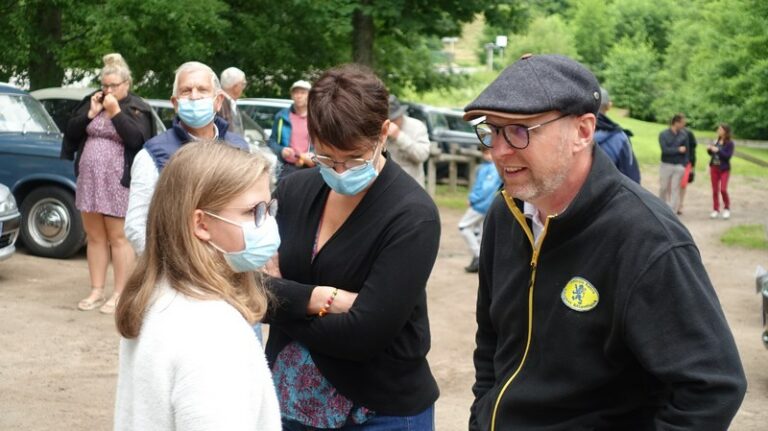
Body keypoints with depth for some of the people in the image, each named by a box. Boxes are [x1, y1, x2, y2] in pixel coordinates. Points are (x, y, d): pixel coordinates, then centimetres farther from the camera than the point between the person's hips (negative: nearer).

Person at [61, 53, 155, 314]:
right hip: (89, 180, 5)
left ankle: (119, 295, 2)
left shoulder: (137, 109, -2)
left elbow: (138, 140, -16)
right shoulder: (91, 101, 11)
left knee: (118, 238, -3)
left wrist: (116, 112, -16)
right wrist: (90, 113, -7)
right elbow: (71, 133, 7)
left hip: (119, 183, -5)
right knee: (95, 237, 9)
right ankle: (96, 292, 17)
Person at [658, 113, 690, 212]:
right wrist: (678, 149, -12)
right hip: (666, 165, -1)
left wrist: (685, 165, -4)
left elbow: (686, 151, 3)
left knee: (675, 189, 1)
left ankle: (672, 210, 4)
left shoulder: (684, 135, 3)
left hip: (679, 166, 1)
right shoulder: (663, 135, -3)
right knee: (663, 188, 6)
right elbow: (665, 150, -13)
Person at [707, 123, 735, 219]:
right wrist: (709, 149, -6)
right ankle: (716, 210, 15)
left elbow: (728, 156, -18)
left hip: (724, 169, -5)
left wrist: (717, 150, -24)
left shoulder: (730, 143, -9)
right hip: (714, 168, 5)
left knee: (723, 189, -12)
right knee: (715, 190, 7)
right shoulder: (717, 141, 5)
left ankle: (727, 208, 9)